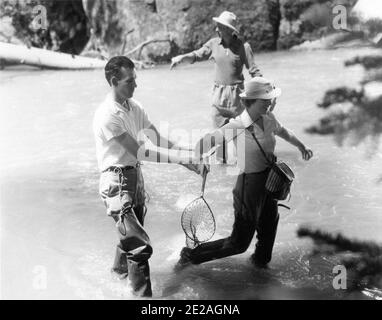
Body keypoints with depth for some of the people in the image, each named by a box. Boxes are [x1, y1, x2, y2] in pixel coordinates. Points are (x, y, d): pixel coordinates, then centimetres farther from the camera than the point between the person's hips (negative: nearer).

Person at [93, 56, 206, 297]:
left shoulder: (134, 106, 4)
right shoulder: (108, 115, -22)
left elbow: (158, 139, 3)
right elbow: (139, 152, -23)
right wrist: (179, 159, -22)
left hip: (135, 175, 8)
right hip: (116, 181, -8)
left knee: (131, 232, 26)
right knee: (140, 245, -11)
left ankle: (121, 268, 52)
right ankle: (143, 294, 1)